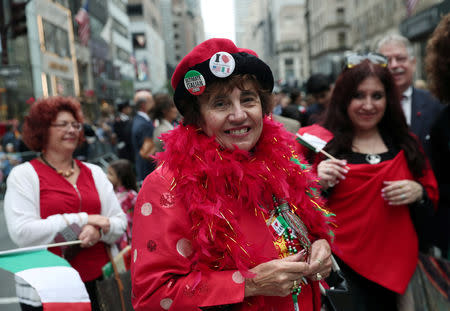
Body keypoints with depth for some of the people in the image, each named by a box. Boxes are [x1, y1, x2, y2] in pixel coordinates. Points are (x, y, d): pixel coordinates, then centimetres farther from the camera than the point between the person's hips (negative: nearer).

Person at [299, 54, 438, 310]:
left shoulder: (406, 144, 4)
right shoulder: (324, 144, -6)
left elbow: (432, 200, 11)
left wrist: (418, 192, -10)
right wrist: (319, 185, -23)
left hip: (397, 264, 4)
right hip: (343, 266, -3)